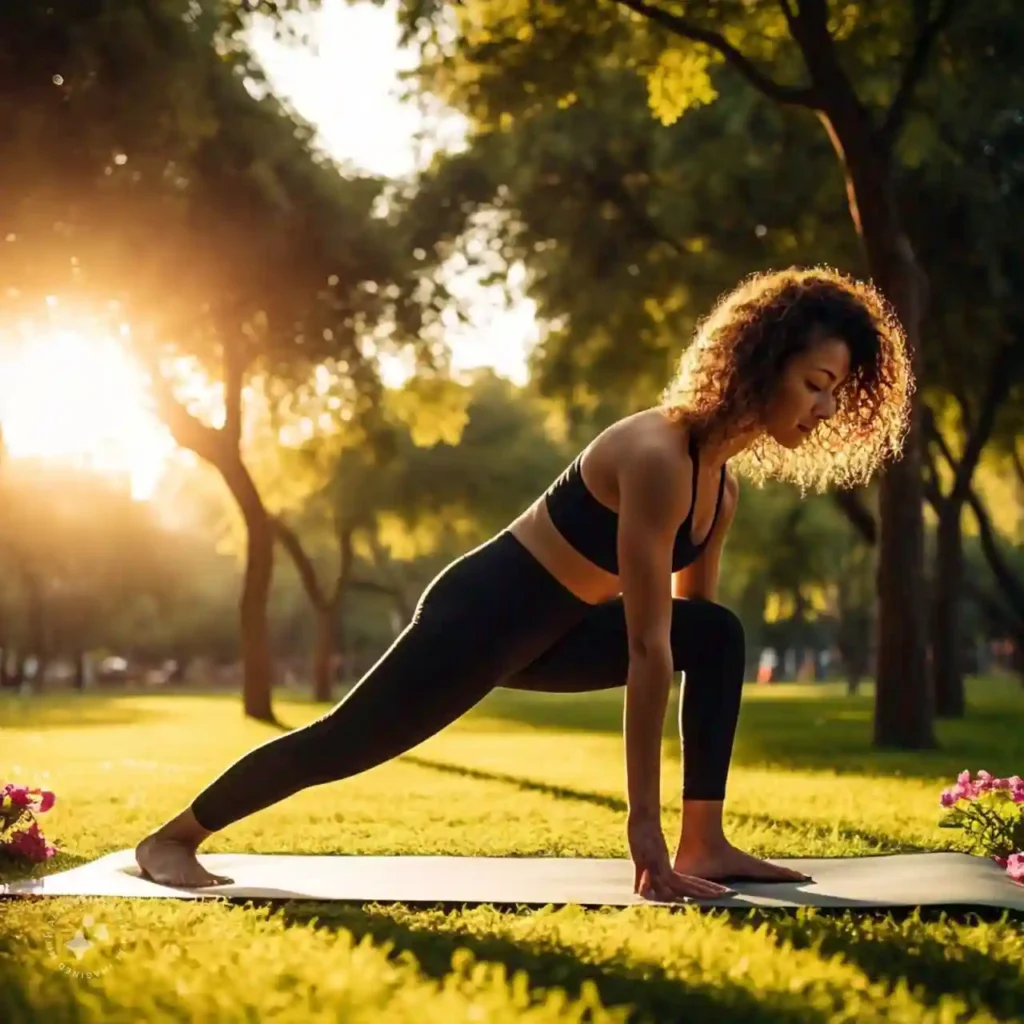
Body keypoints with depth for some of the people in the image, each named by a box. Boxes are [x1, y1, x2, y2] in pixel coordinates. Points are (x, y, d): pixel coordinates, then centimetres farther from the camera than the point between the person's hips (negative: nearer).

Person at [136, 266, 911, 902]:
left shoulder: (721, 477, 0)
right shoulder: (657, 458, -28)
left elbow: (681, 629, 9)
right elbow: (647, 650, -30)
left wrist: (682, 818, 9)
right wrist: (643, 821, -28)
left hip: (548, 627, 9)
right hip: (483, 611, -9)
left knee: (719, 636, -1)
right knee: (348, 741, 1)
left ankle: (704, 846, -2)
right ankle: (170, 839, 18)